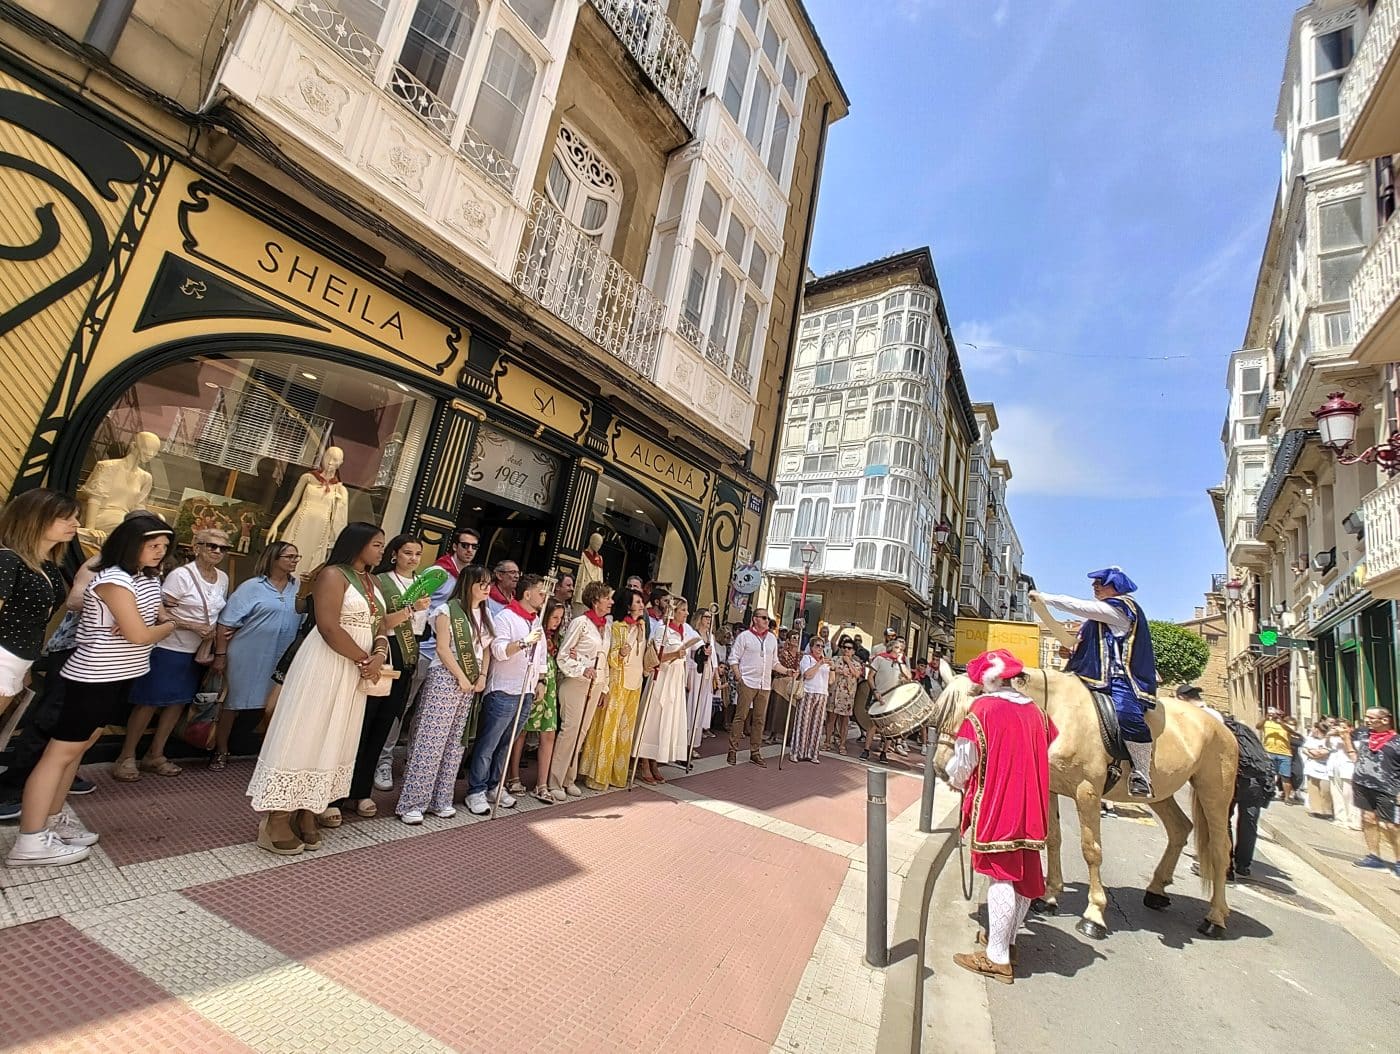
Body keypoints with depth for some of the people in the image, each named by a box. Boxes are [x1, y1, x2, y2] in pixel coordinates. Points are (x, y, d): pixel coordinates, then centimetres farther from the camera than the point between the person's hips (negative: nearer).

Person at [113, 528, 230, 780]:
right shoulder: (181, 575, -14)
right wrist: (193, 626, -22)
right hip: (168, 649, -6)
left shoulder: (222, 578, 4)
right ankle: (126, 757, 18)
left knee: (179, 702, 12)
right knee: (150, 702, 2)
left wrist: (219, 653, 9)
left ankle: (155, 755, 26)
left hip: (197, 652, 6)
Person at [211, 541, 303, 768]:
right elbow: (227, 622, -8)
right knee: (232, 703, 12)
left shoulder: (298, 587, 3)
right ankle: (221, 752, 28)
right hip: (246, 656, -3)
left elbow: (305, 617, 3)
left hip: (279, 660, 3)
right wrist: (220, 654, -8)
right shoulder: (253, 586, -9)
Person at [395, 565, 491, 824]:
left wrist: (482, 676, 0)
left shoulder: (485, 614, 11)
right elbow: (442, 648, -12)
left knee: (455, 742, 9)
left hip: (471, 683, 6)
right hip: (445, 679, -6)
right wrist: (461, 678, -12)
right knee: (430, 740, -5)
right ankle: (412, 803, 4)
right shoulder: (448, 610, -8)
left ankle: (440, 800, 18)